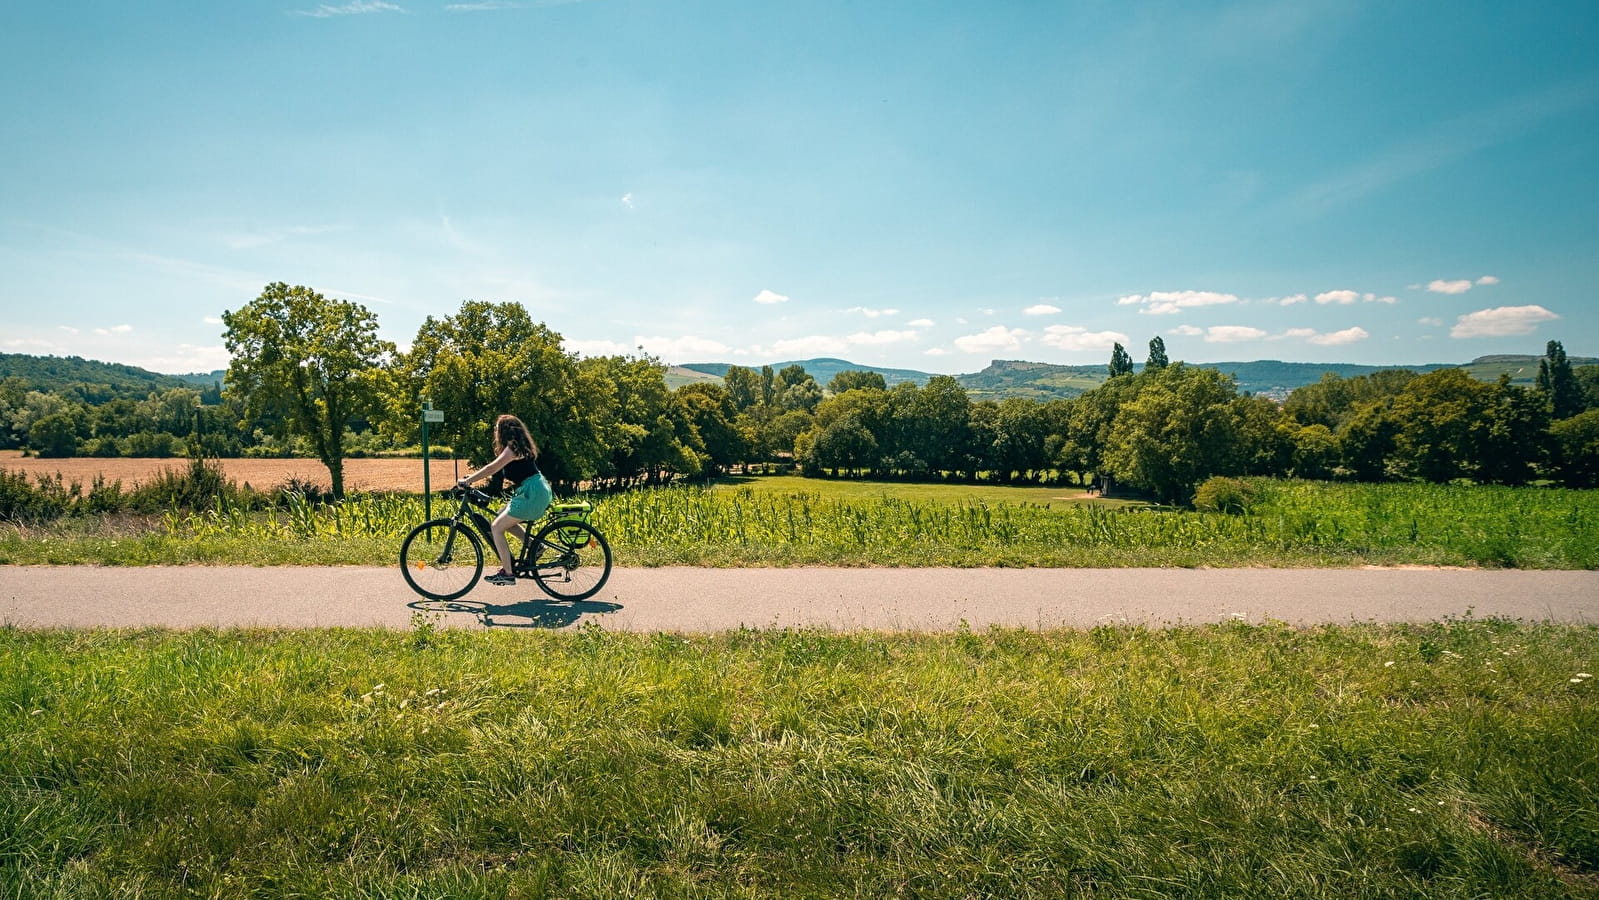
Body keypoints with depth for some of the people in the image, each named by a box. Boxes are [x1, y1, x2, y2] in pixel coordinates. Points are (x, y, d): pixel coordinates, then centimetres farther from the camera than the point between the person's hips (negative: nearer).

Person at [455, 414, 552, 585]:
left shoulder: (513, 448, -12)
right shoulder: (519, 446, 18)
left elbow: (492, 468, -20)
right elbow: (496, 469, 21)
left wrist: (468, 480, -15)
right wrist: (473, 476, 14)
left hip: (532, 494, -10)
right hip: (539, 492, 10)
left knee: (497, 527, -5)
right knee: (504, 521, 18)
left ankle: (507, 574, -4)